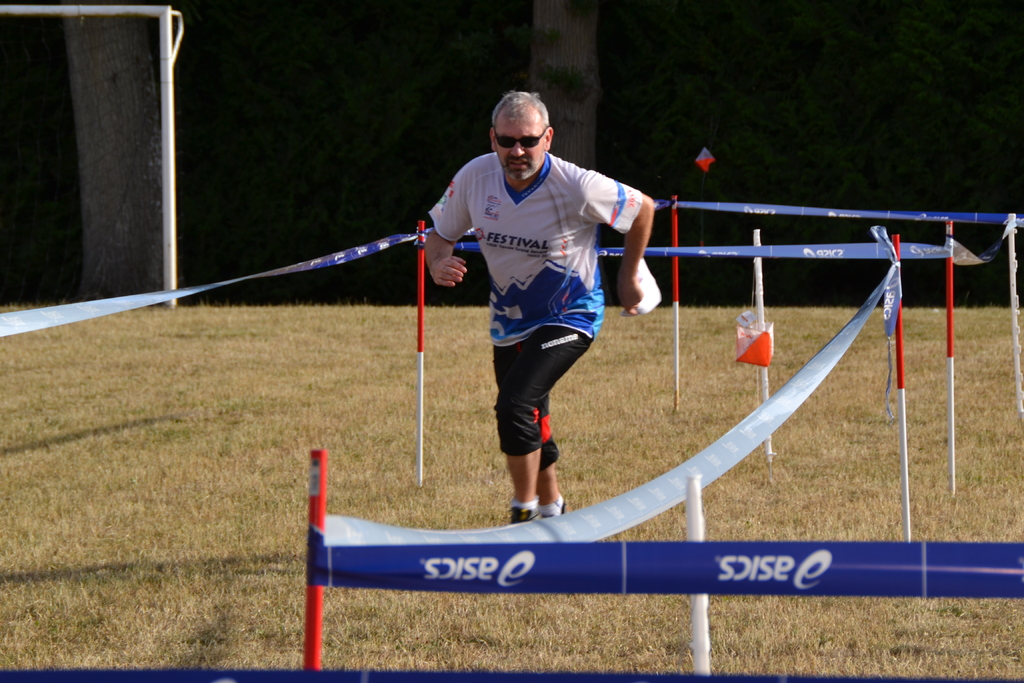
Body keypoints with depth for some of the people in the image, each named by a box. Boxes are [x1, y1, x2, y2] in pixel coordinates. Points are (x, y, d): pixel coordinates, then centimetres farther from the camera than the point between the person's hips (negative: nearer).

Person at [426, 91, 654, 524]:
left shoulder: (578, 187, -26)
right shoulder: (474, 177, -15)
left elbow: (642, 209, -8)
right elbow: (441, 233, 1)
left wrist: (629, 277, 3)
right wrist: (439, 265, -23)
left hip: (569, 317, -5)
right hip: (509, 321, 5)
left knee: (515, 406, -24)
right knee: (529, 423, 16)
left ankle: (525, 512, -7)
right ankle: (551, 509, 40)